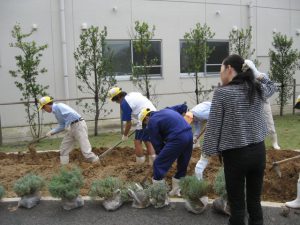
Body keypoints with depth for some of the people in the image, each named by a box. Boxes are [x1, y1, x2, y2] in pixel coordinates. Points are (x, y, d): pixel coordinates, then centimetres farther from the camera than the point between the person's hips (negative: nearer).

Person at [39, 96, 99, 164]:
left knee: (85, 149, -11)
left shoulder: (58, 106, -13)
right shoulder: (55, 111, 17)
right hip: (71, 128, 10)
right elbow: (62, 125, 18)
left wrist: (67, 125, -16)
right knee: (64, 148, 13)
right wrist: (52, 132, 11)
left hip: (78, 125, -10)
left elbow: (72, 114, -26)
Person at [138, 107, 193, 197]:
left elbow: (156, 142, 3)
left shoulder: (152, 121, 3)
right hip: (189, 134, 9)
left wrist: (159, 154, 20)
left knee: (159, 164, 4)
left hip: (177, 139, -9)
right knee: (182, 166, 21)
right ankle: (177, 190, 33)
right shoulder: (165, 111, 26)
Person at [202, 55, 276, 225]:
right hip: (258, 151, 5)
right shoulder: (259, 89, 2)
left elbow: (214, 126, -11)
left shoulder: (222, 93, -12)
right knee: (255, 201, 16)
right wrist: (256, 72, 15)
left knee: (237, 204, 6)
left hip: (235, 154, -5)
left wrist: (210, 151, -2)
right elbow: (272, 86, 28)